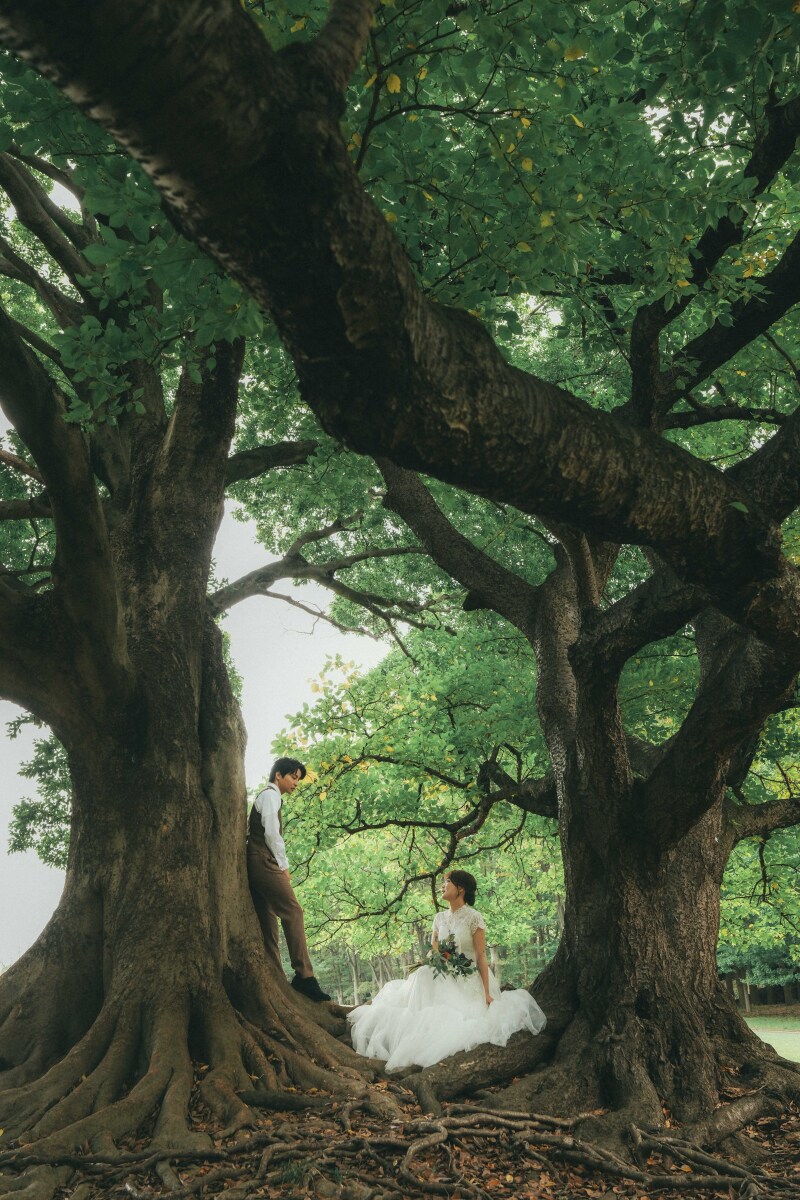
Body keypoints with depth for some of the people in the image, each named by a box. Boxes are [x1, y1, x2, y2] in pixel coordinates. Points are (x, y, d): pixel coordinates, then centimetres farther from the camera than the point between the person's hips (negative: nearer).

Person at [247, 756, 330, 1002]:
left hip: (256, 865, 10)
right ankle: (304, 975, -24)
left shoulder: (267, 797, 27)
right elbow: (271, 833, -13)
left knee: (268, 921, 5)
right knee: (293, 911, -17)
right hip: (264, 862, -10)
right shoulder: (270, 795, -3)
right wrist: (283, 866, -8)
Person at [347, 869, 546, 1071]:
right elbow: (433, 949, 17)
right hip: (442, 980, 5)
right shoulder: (440, 918, 11)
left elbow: (481, 956, -10)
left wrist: (487, 992, -14)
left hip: (468, 981, -5)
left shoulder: (474, 918, -7)